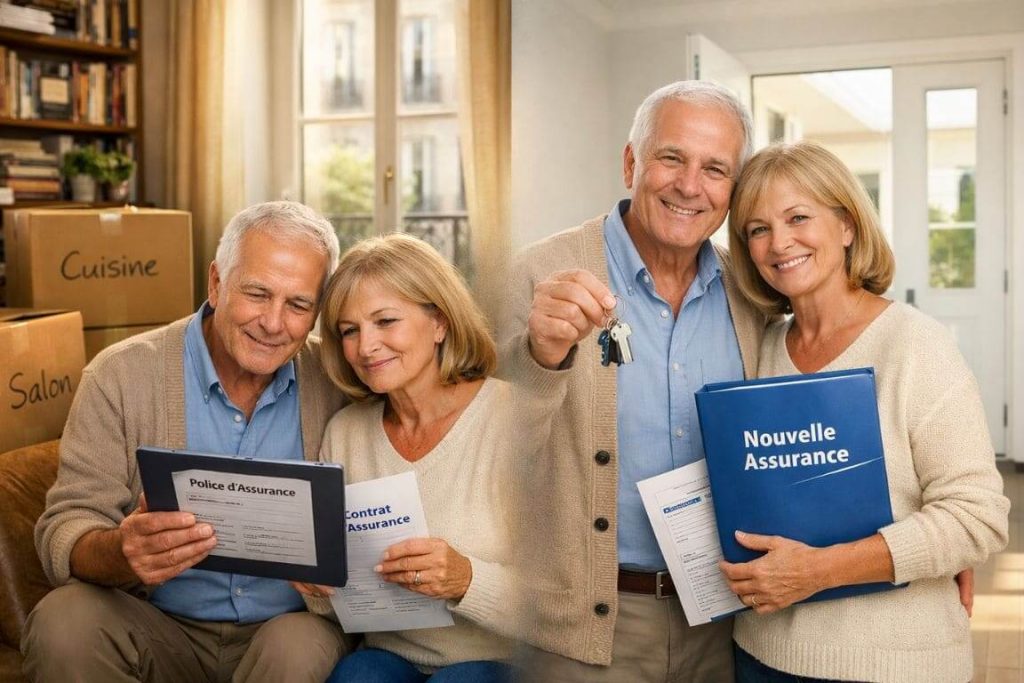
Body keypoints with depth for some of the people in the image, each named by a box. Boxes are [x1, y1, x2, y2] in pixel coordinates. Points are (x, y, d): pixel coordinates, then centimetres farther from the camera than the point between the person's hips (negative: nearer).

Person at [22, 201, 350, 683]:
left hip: (288, 628, -1)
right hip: (157, 632, 1)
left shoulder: (335, 386, -1)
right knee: (62, 620, -26)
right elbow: (66, 530, -9)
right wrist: (120, 553, -33)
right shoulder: (121, 376, -6)